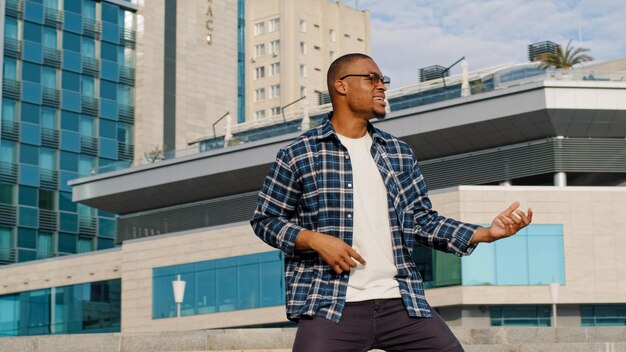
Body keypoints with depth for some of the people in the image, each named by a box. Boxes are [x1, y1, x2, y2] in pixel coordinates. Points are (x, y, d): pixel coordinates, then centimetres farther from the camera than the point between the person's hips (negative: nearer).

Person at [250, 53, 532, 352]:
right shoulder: (296, 155, 3)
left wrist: (487, 233, 2)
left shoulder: (399, 153, 16)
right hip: (331, 305, -4)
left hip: (401, 301, 4)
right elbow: (265, 219, 5)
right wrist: (314, 239, -12)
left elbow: (423, 220, 14)